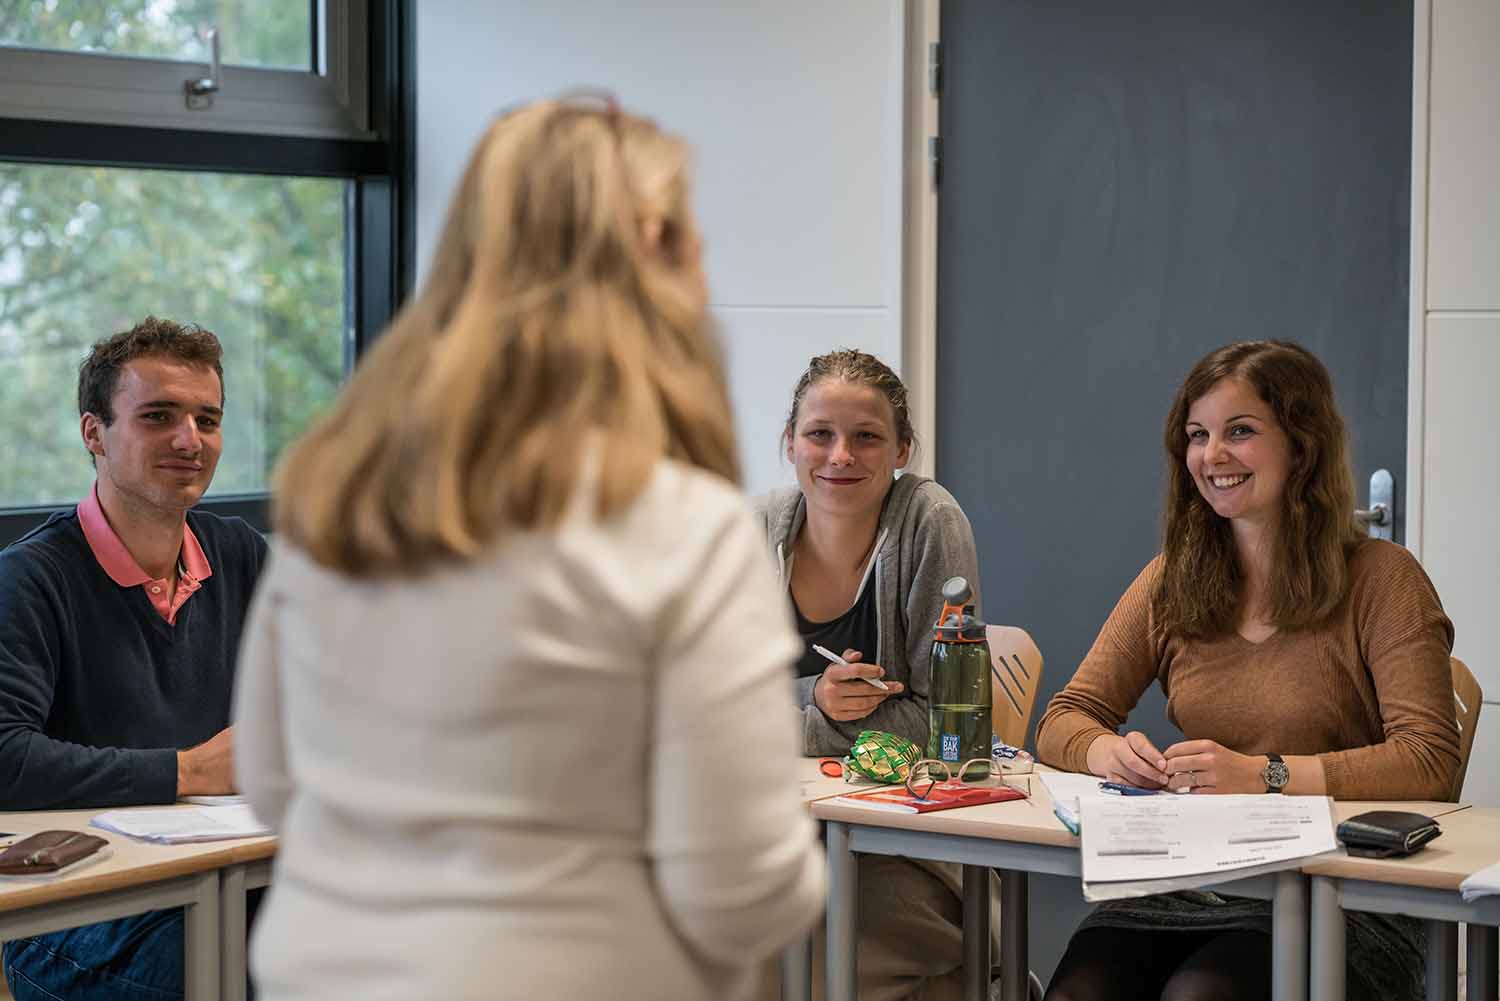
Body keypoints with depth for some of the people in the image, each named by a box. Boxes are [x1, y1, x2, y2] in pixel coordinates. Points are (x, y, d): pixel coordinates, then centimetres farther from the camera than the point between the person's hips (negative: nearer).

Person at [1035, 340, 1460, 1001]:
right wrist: (1112, 754, -12)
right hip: (1183, 887, 4)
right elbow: (1062, 723, 12)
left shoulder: (1380, 577, -1)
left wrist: (1263, 773, -23)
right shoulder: (1172, 580, 14)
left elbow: (1429, 759, -12)